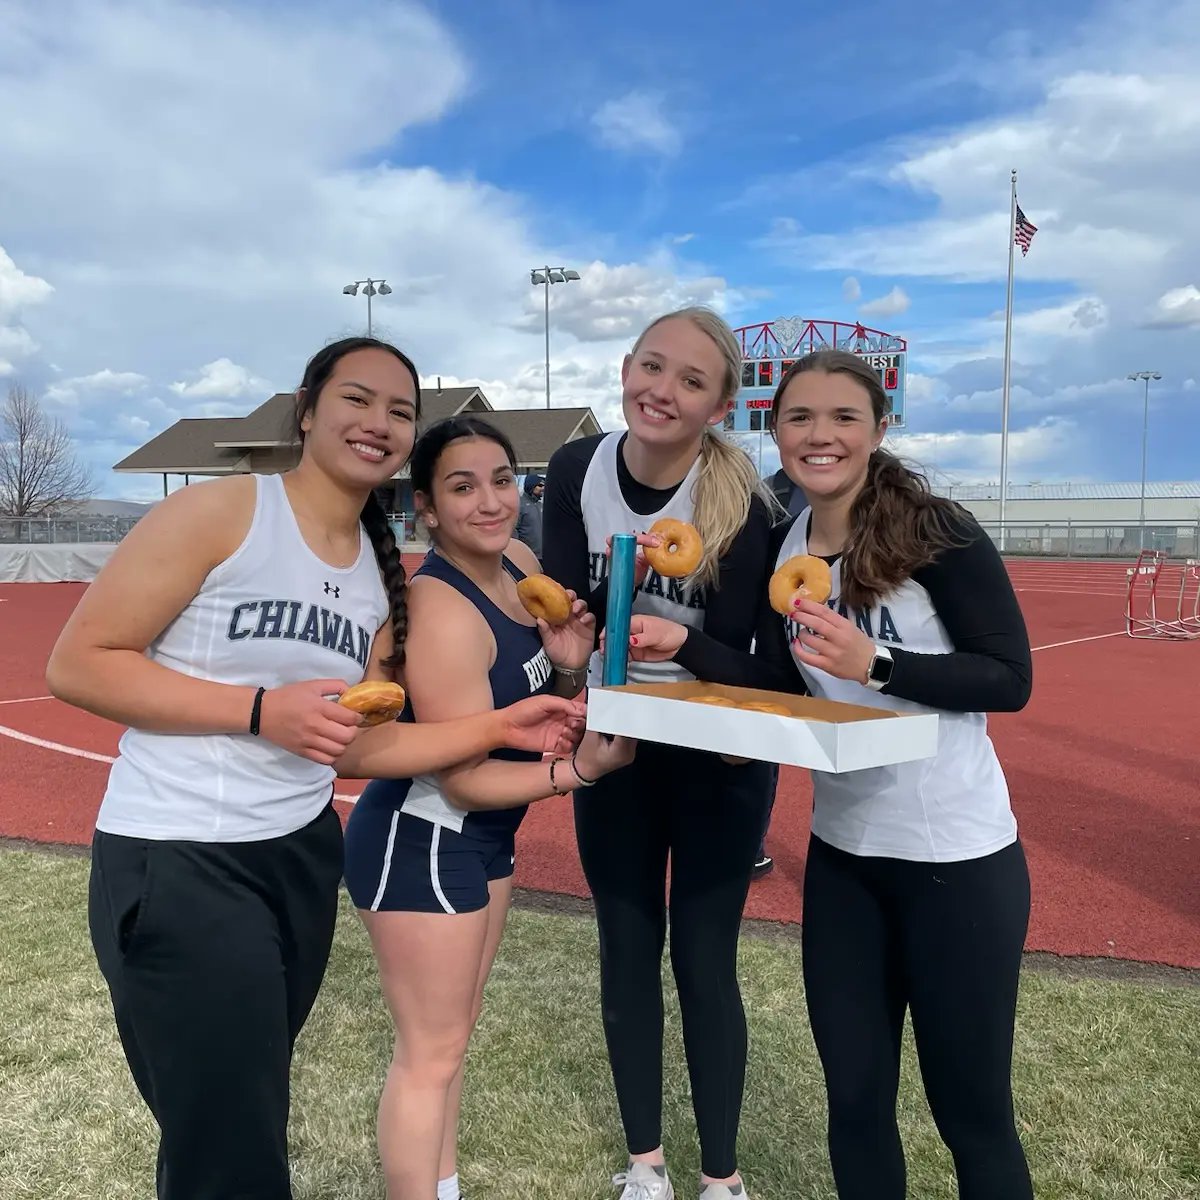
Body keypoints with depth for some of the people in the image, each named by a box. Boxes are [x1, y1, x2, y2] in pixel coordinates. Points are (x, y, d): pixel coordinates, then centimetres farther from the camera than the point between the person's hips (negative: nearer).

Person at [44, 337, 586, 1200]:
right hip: (177, 863, -6)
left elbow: (354, 746, 5)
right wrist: (262, 709, -21)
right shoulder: (220, 511, -12)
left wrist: (500, 727, -4)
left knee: (251, 1111, 21)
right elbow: (77, 664, -14)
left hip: (302, 853, 6)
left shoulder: (383, 574, 6)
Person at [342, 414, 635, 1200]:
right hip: (420, 841, -9)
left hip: (484, 836, 9)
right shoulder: (443, 611, -27)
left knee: (456, 1031, 23)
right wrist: (581, 768, -33)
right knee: (431, 1053, 5)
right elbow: (465, 777, -25)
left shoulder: (521, 563, -2)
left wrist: (571, 666, -12)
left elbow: (545, 714, 7)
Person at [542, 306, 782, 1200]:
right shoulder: (577, 472, -13)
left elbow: (735, 659, -20)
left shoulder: (741, 503, -23)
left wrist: (675, 642, -40)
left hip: (718, 755, -3)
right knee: (627, 952, 12)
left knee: (703, 961, 5)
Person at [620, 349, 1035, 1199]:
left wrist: (873, 663, -28)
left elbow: (1010, 678, -15)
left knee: (970, 1107, 10)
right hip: (842, 851, 5)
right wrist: (683, 646, -6)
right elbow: (781, 689, 7)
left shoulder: (937, 532, -14)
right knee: (854, 1096, 17)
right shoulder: (783, 548, 3)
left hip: (957, 854, -5)